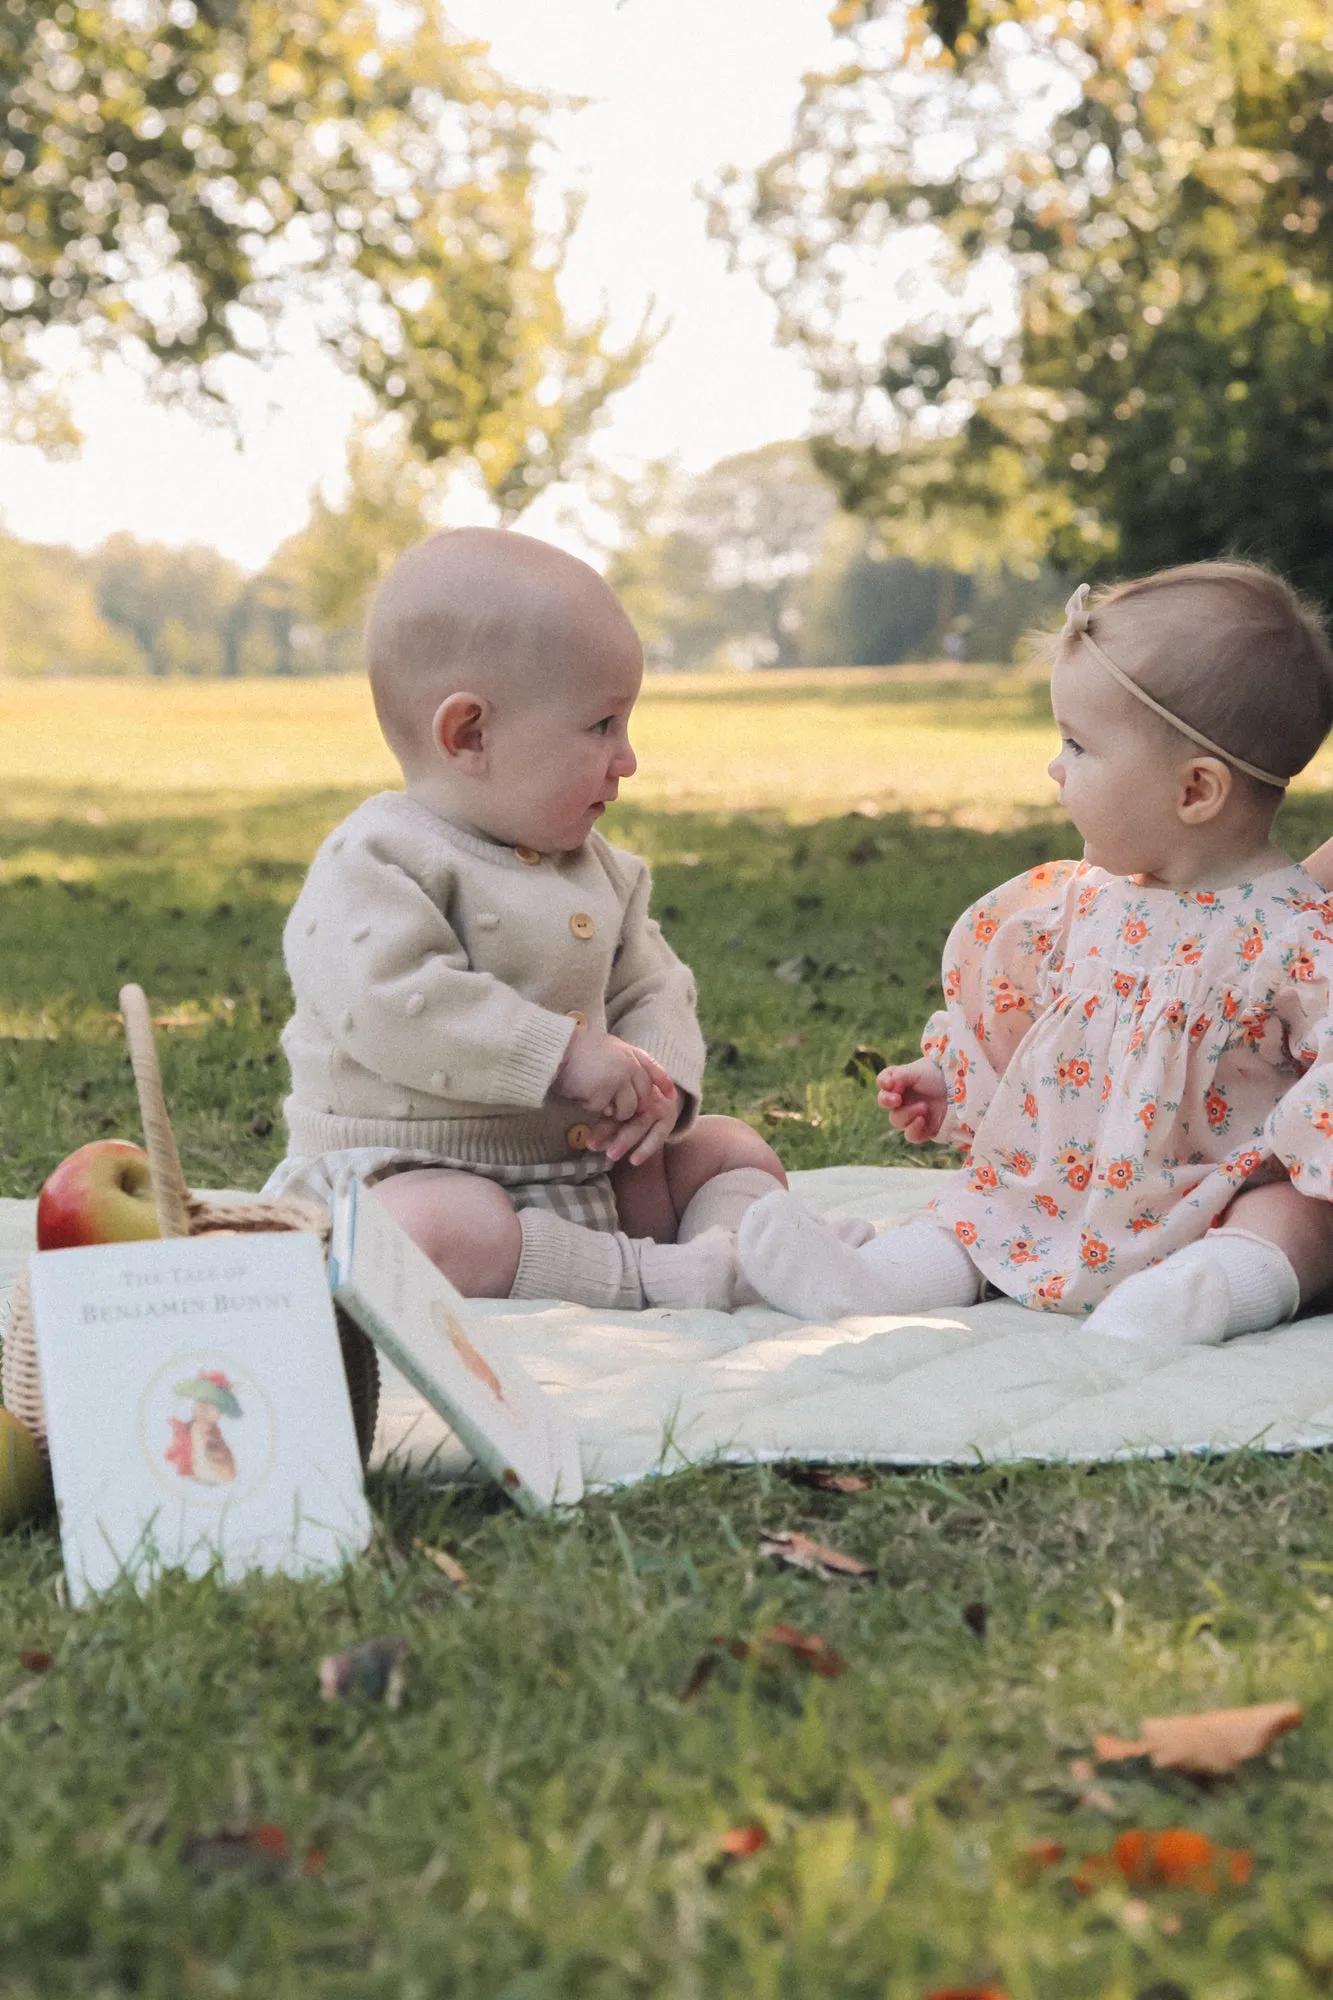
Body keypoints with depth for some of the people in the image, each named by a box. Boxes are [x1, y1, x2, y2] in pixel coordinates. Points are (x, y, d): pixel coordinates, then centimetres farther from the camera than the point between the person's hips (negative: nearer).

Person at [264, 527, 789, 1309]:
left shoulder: (601, 871, 13)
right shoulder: (378, 862, -13)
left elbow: (653, 988, 14)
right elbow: (394, 1001, -28)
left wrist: (662, 1082, -10)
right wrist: (564, 1054, -29)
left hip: (591, 1169, 8)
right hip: (417, 1175, -8)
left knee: (738, 1150, 6)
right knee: (434, 1230, -39)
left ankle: (729, 1252, -22)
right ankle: (649, 1276, -34)